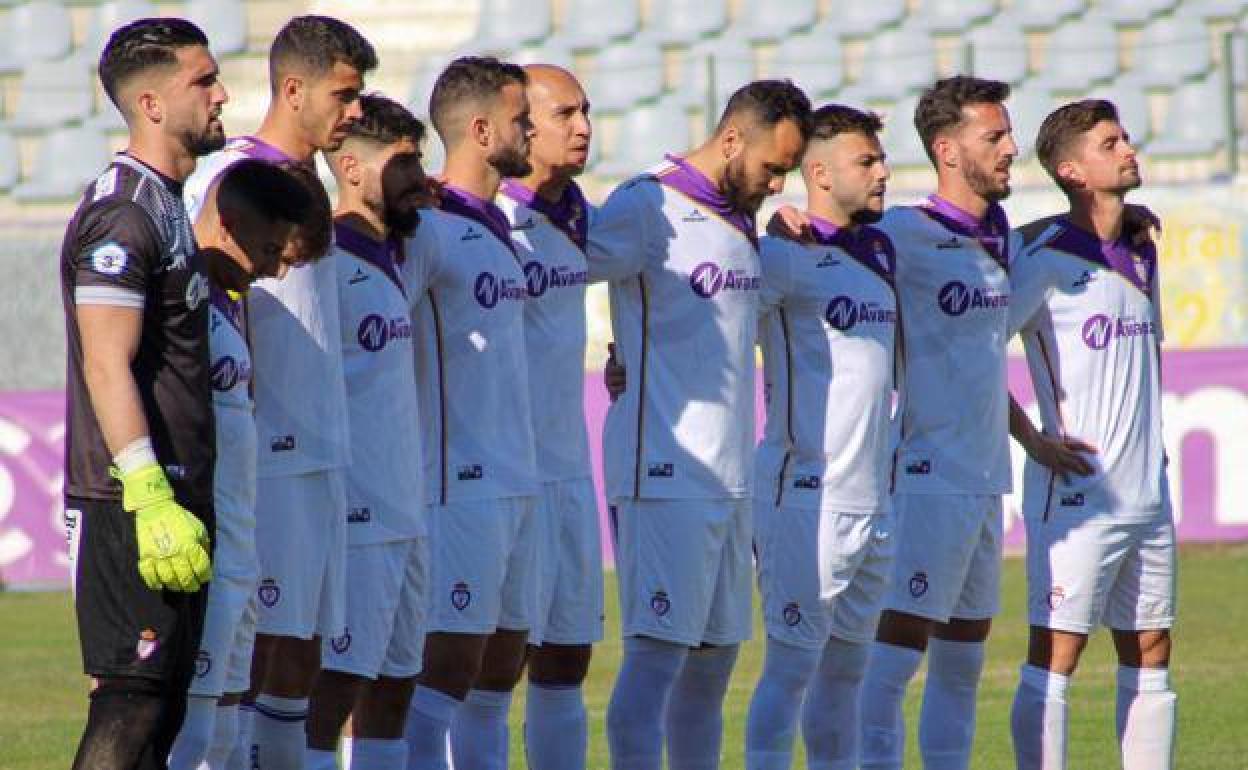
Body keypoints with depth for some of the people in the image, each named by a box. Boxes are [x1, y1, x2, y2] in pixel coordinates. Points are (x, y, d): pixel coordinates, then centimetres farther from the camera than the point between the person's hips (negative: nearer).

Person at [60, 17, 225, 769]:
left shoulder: (168, 205, 18)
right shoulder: (123, 215, -14)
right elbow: (107, 368, -21)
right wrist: (149, 498, -27)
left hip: (178, 502, 10)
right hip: (135, 507, -10)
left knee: (163, 701, 11)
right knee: (134, 697, -11)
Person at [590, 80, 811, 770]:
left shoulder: (742, 219, 16)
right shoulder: (647, 208, -10)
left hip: (731, 477, 9)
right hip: (663, 476, -9)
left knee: (715, 657, 11)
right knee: (657, 654, -11)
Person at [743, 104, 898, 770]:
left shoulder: (880, 253, 15)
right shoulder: (786, 257, -10)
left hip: (874, 504, 8)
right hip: (806, 495, -8)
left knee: (847, 670, 11)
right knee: (793, 666, -9)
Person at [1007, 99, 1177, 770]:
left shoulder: (1142, 252, 13)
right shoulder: (1048, 261, -11)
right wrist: (1034, 441, -13)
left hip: (1148, 489, 8)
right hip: (1077, 492, -8)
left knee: (1150, 655, 8)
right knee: (1055, 656, -8)